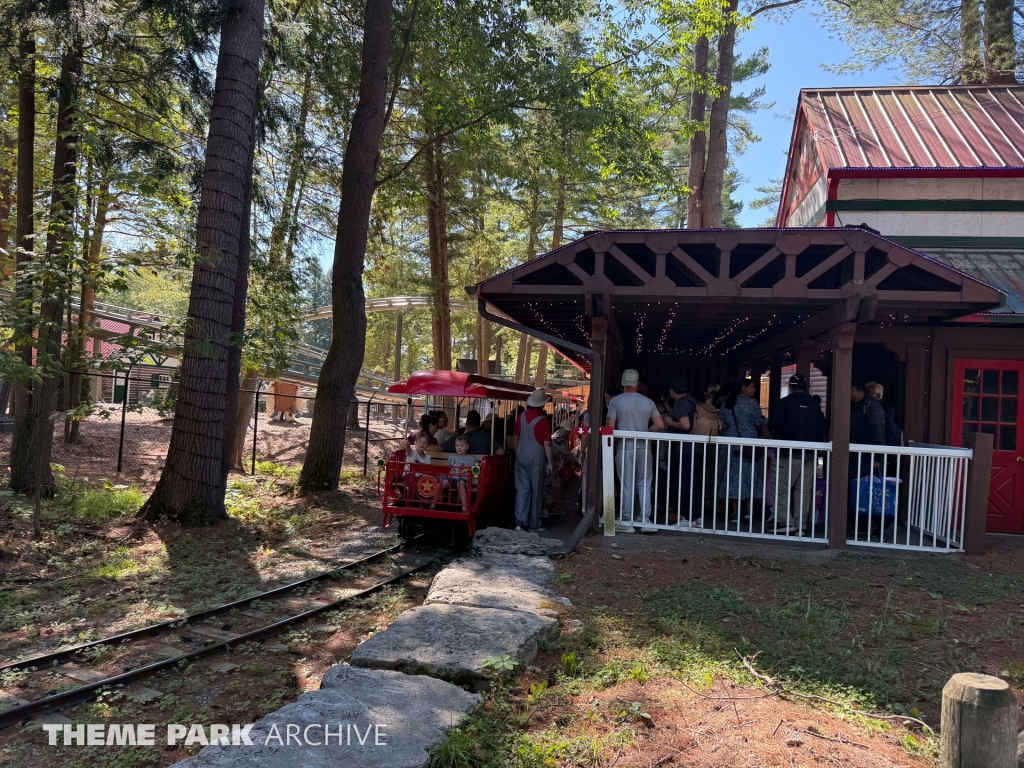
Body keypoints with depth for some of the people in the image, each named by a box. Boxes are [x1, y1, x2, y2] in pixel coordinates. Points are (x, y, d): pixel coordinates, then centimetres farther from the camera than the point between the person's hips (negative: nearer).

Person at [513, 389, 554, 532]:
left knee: (522, 488, 7)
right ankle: (534, 525, 13)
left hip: (521, 457, 4)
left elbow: (515, 438, 9)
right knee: (536, 491, 7)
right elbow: (547, 444, -11)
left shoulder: (521, 418, 1)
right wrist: (549, 462, -1)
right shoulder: (544, 421, -12)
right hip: (536, 458, -4)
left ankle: (520, 521, -2)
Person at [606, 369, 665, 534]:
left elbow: (610, 427, -8)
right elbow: (660, 425, 3)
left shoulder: (616, 401, -4)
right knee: (644, 484, 12)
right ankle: (645, 520, 9)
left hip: (625, 447, -2)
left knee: (627, 485, 4)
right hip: (644, 447, 2)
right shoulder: (648, 402, 5)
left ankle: (626, 521, 8)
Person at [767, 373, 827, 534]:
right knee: (804, 490, 6)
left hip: (789, 452, -5)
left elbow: (773, 424, -10)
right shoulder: (815, 405, 8)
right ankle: (801, 524, 7)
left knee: (782, 488, -2)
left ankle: (787, 522, -10)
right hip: (810, 453, 5)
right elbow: (822, 428, 10)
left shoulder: (786, 402, -7)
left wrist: (778, 437, 10)